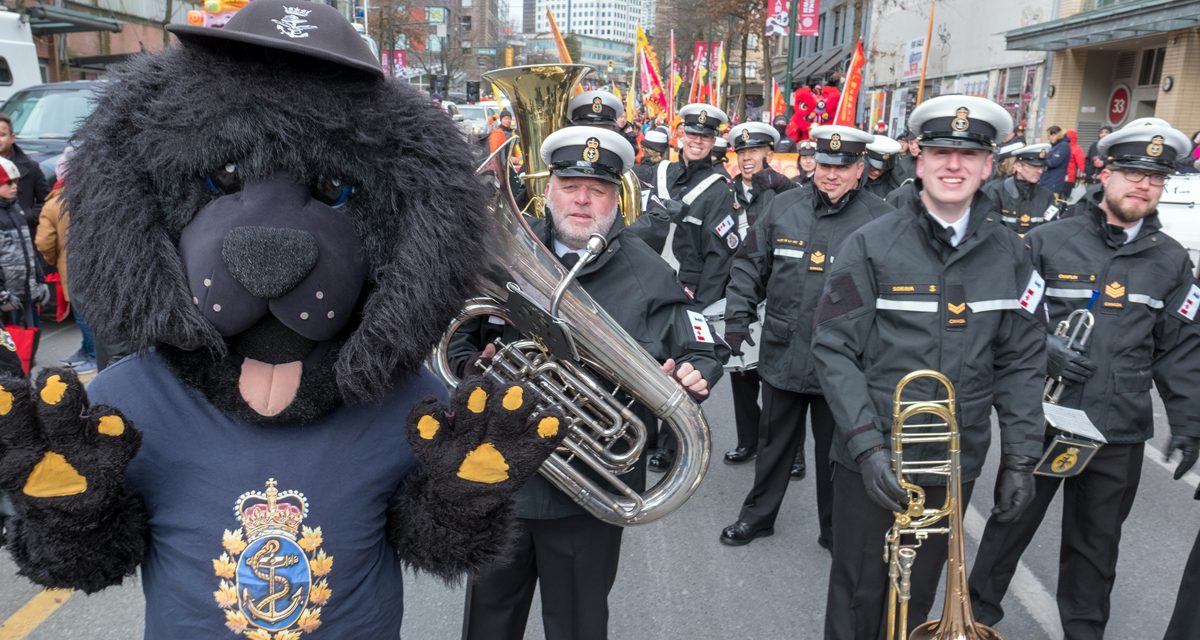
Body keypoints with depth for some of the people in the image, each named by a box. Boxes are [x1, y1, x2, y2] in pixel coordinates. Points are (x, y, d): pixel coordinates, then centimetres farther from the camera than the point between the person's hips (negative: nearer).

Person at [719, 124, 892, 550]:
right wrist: (737, 316, -1)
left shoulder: (880, 219, -9)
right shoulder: (784, 207, 0)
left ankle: (835, 530, 35)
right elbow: (749, 266, 7)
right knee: (774, 442, 20)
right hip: (782, 355, 3)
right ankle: (757, 515, 39)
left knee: (834, 451, 15)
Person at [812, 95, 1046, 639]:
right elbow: (835, 350, -12)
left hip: (955, 465, 3)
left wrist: (1020, 456, 2)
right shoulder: (871, 244, -10)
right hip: (871, 460, -3)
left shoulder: (1009, 256, 1)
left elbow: (1021, 363, 6)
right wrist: (867, 446, -18)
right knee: (857, 594, 13)